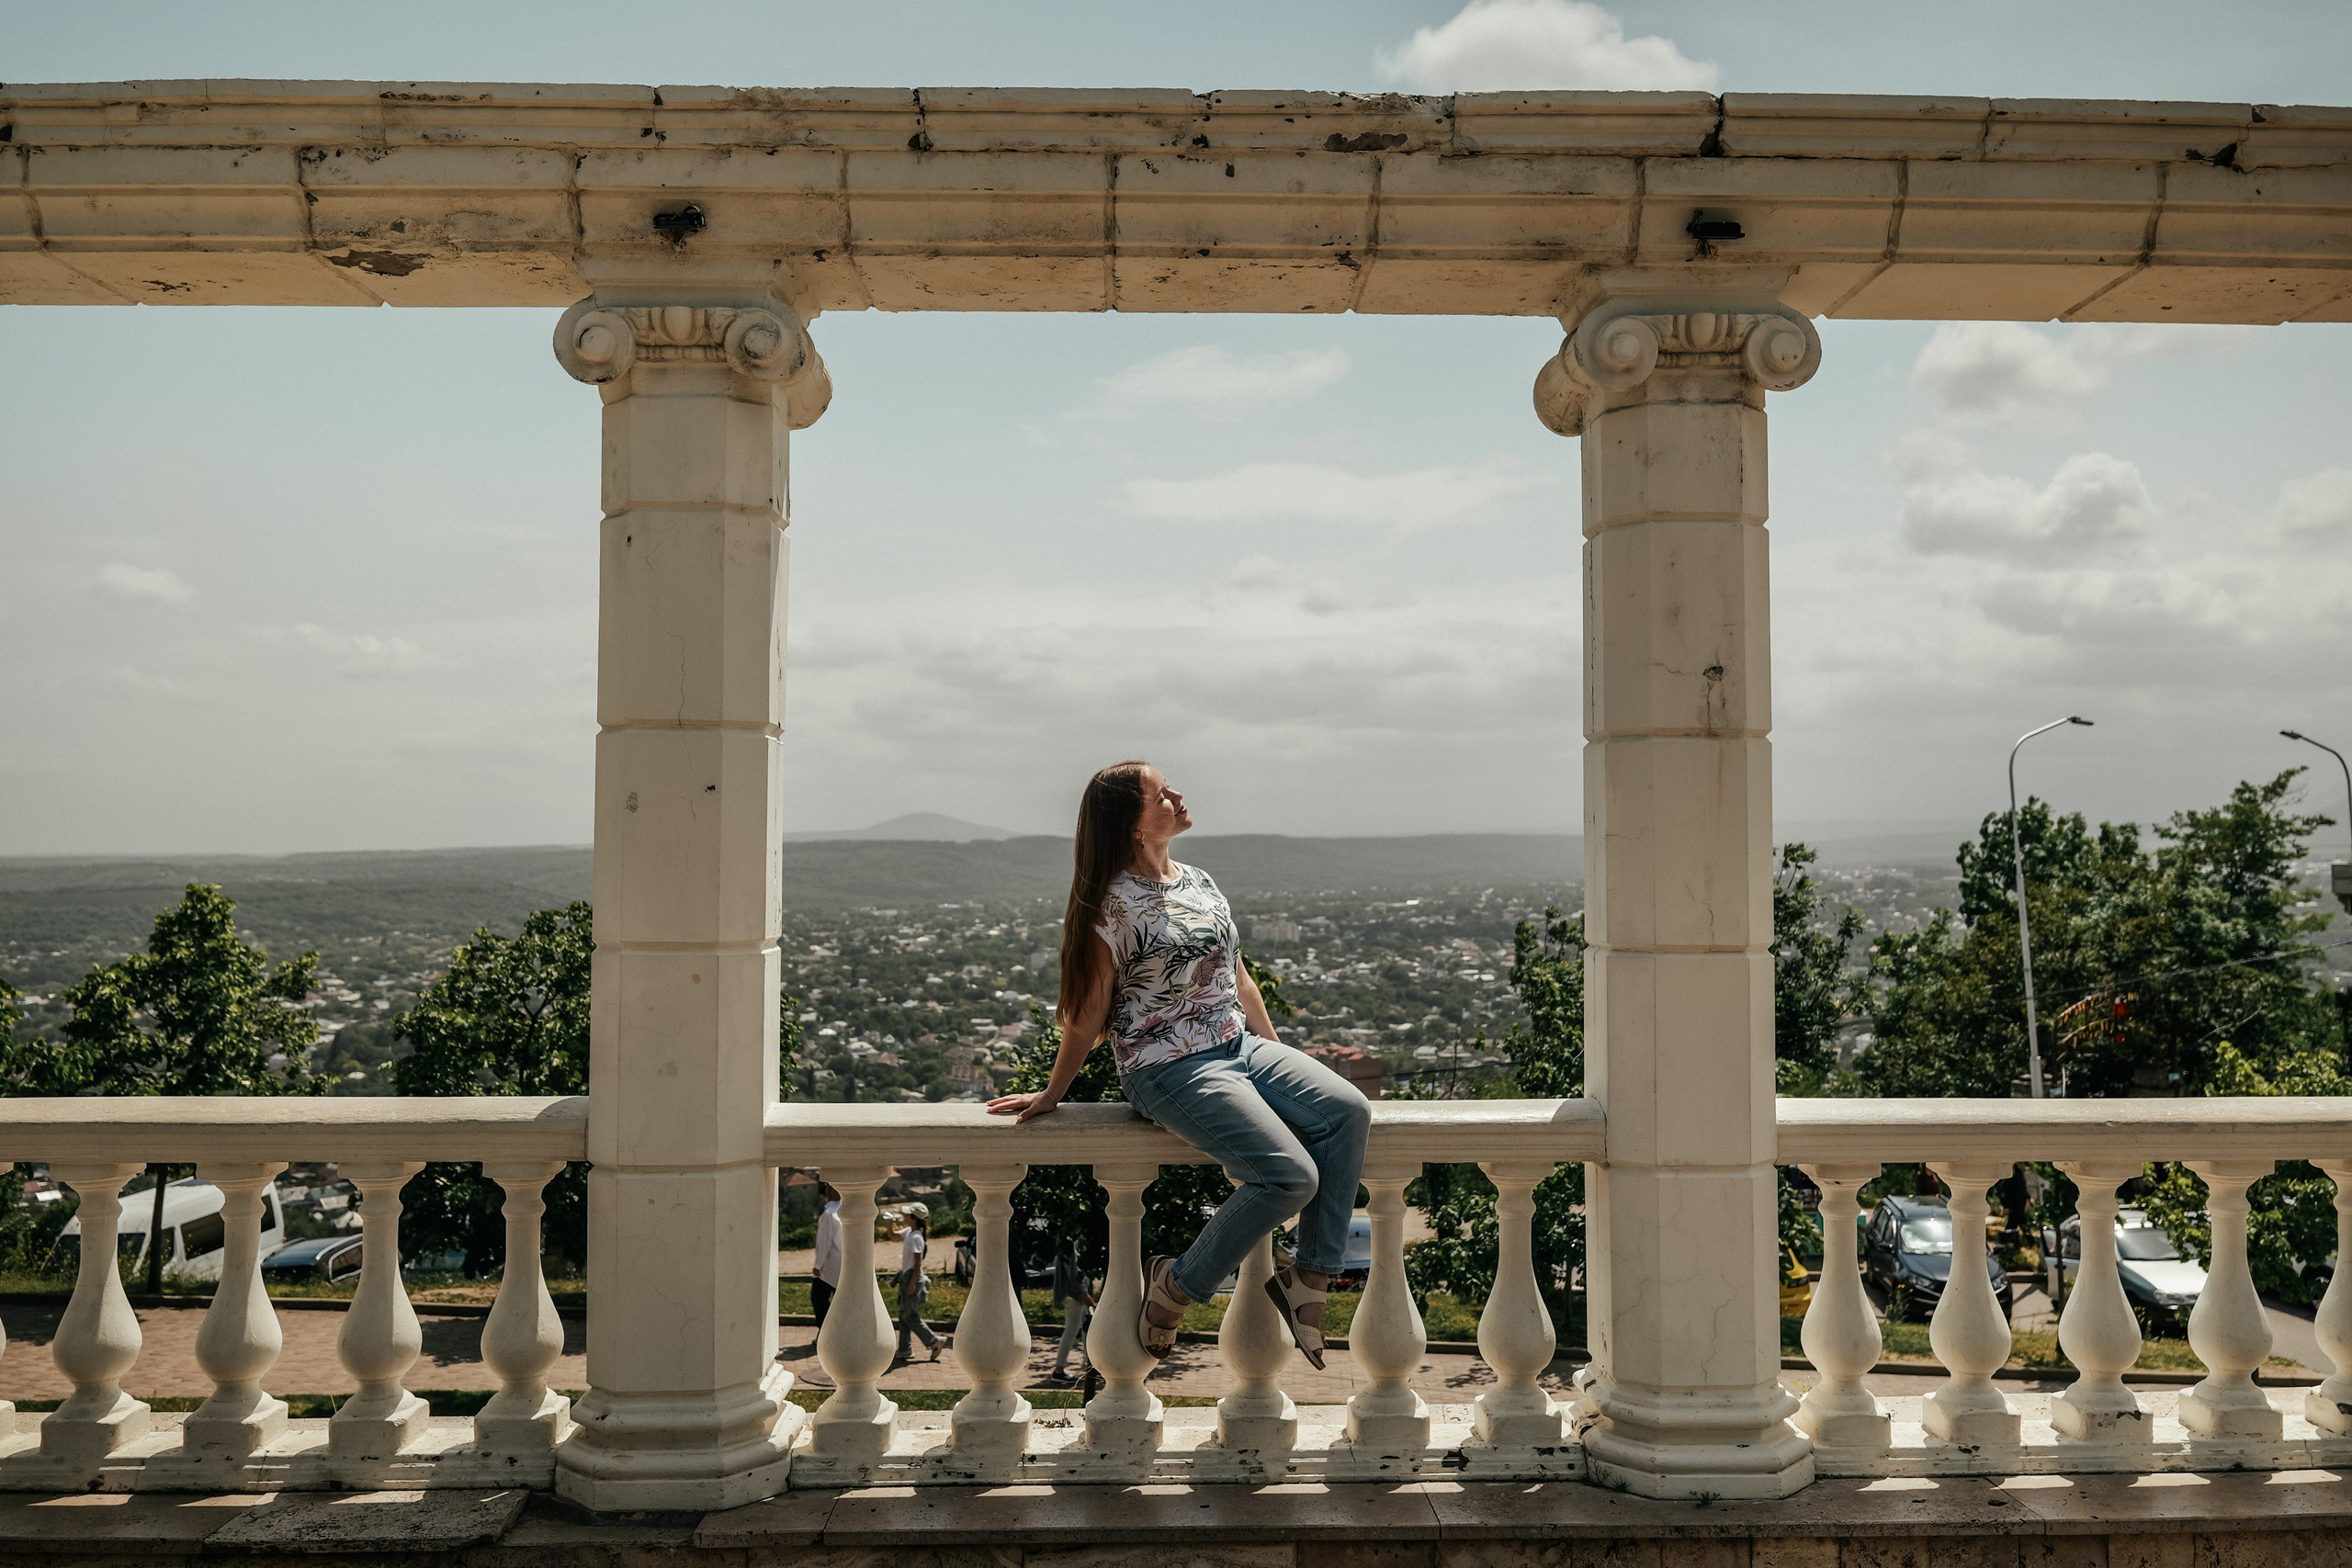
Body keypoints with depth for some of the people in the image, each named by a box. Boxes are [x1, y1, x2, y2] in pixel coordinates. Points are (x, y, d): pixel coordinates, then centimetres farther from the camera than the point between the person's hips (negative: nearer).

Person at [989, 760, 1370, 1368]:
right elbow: (1088, 1015, -4)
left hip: (1240, 1046, 8)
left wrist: (1283, 1061, 19)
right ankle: (1176, 1285, -3)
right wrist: (1050, 1096, 0)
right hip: (1171, 1068, -8)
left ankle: (1309, 1275, -7)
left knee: (1346, 1111, -17)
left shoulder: (1200, 883, 13)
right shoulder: (1115, 903, -10)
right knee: (1291, 1176, -23)